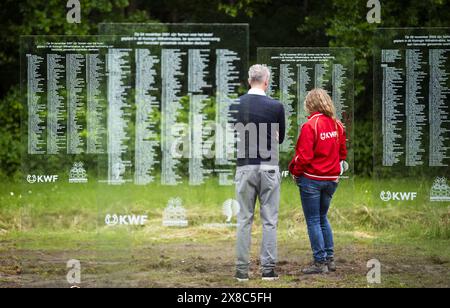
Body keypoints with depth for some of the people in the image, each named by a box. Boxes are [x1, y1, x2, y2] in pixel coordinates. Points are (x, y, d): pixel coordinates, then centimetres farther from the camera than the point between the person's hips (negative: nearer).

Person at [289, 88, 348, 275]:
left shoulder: (310, 126, -16)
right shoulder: (337, 125, 3)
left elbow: (304, 156, -17)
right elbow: (342, 152, 10)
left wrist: (296, 172, -2)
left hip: (311, 179, -6)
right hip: (331, 179, 6)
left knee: (313, 221, 2)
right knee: (322, 217, 20)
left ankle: (320, 262, 2)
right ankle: (330, 258, 19)